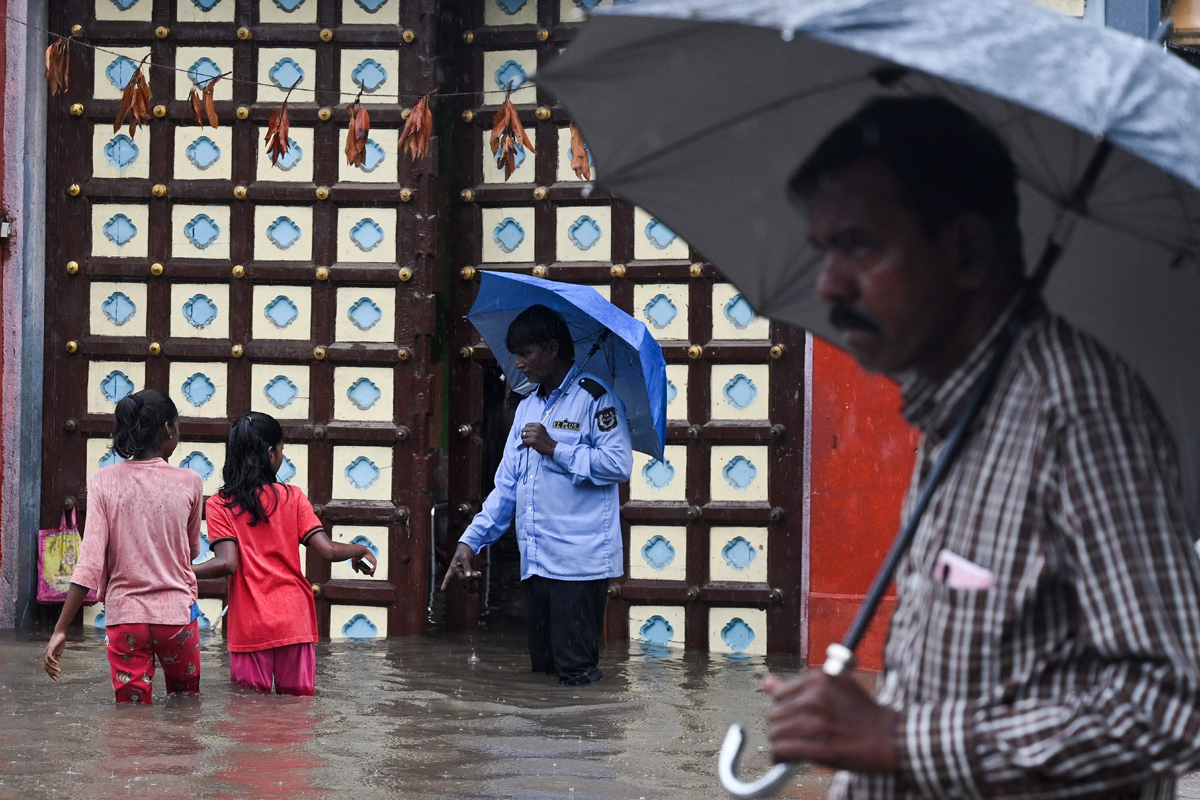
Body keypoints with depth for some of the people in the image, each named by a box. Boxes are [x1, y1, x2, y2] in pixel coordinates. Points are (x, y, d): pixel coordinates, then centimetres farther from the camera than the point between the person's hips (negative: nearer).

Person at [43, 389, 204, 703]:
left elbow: (90, 562, -11)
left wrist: (60, 630, -10)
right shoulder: (189, 483, -4)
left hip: (124, 614, 0)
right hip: (177, 611, 0)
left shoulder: (104, 481, -4)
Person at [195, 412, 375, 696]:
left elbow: (227, 563, -13)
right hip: (294, 624, 1)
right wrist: (361, 550, 15)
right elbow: (328, 550, -4)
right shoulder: (292, 497, 1)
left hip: (249, 628, -1)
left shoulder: (220, 505, -2)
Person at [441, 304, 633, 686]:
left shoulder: (594, 397, -3)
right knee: (541, 669, 9)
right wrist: (470, 540, 13)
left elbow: (619, 464, -15)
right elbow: (507, 483, 21)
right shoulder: (527, 407, 21)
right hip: (534, 562, 8)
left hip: (580, 561, -8)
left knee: (576, 672, -10)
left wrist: (554, 448, -13)